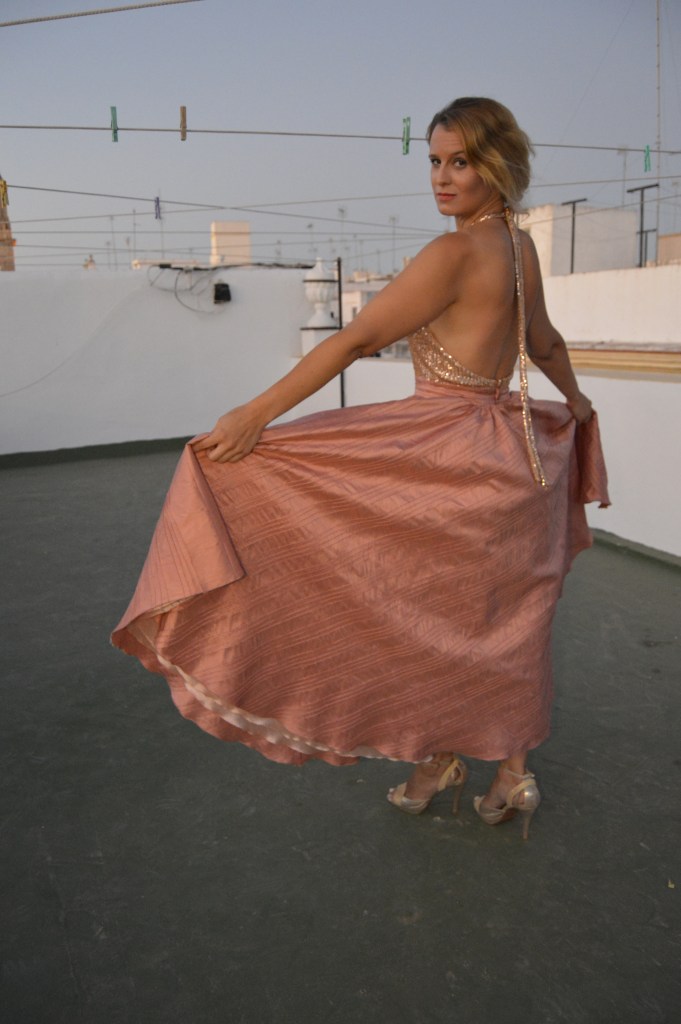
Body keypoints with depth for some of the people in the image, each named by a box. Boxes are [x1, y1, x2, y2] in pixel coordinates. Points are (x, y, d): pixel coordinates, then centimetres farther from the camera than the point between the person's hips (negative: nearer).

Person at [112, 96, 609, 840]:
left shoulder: (455, 253, -17)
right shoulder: (521, 248, 8)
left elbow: (356, 340, -23)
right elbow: (545, 343, 23)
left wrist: (258, 413, -23)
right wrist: (577, 400, 41)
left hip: (448, 457, -8)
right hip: (511, 453, 8)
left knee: (427, 615, 11)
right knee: (502, 622, 16)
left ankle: (441, 758, 30)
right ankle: (512, 772, 30)